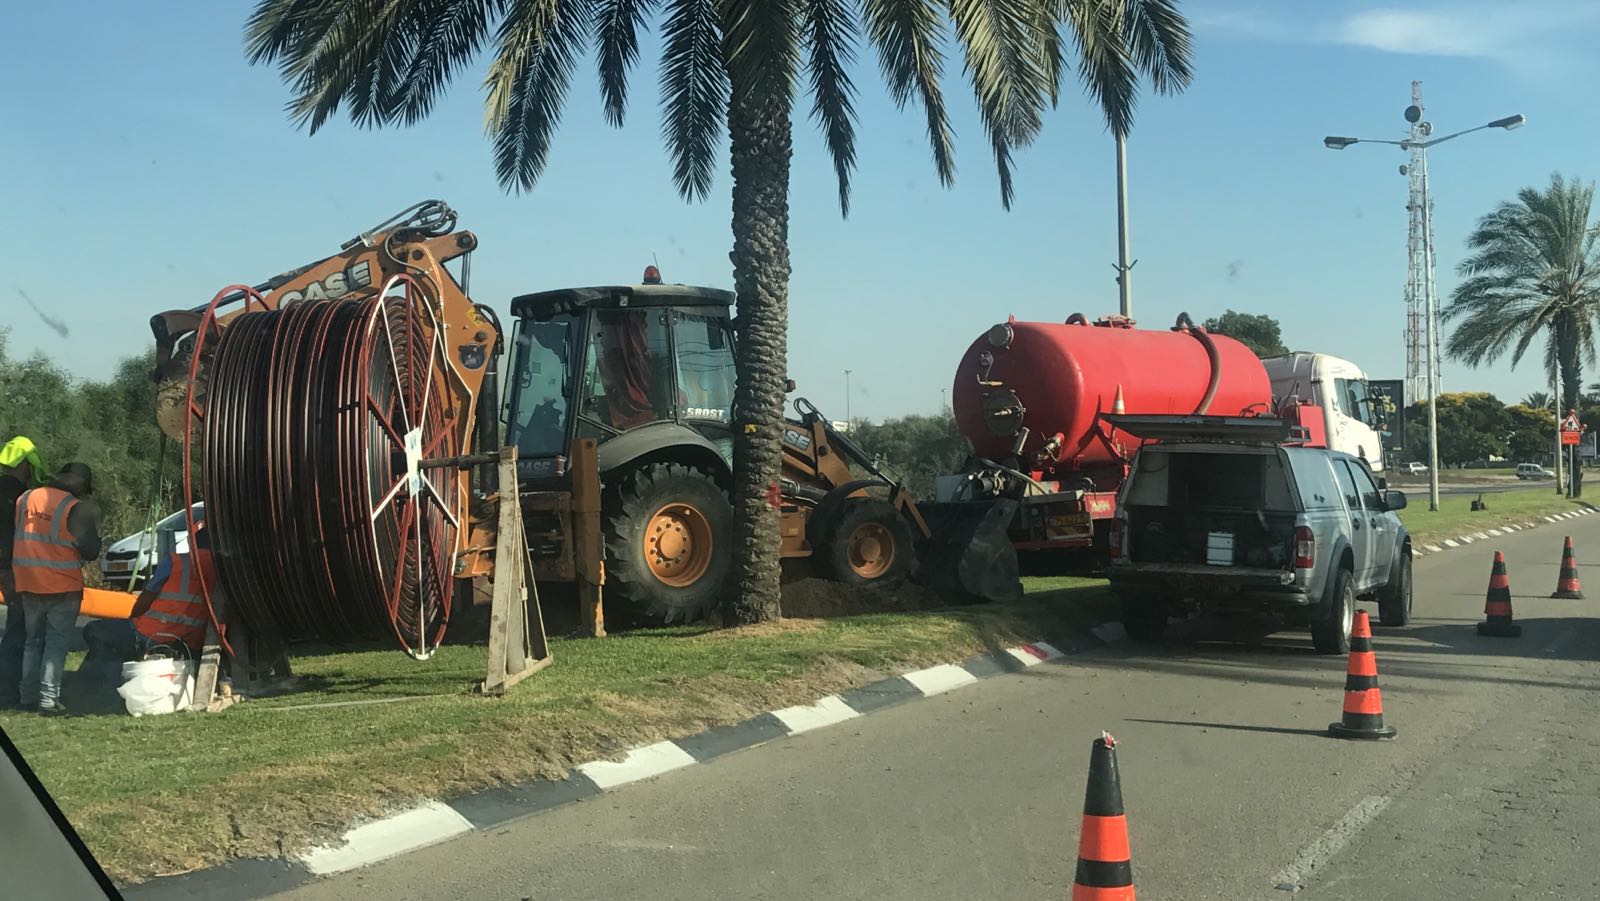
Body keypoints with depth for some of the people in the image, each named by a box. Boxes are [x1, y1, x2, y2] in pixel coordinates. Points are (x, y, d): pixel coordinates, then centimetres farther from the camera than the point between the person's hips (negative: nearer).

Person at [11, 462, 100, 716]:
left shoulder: (24, 500, 7)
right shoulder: (77, 509, -13)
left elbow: (10, 539, 14)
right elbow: (90, 551, -12)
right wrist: (93, 525, 5)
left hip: (28, 585, 5)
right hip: (62, 588, -5)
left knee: (33, 640, 18)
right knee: (56, 644, 1)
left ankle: (28, 696, 19)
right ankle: (49, 700, -3)